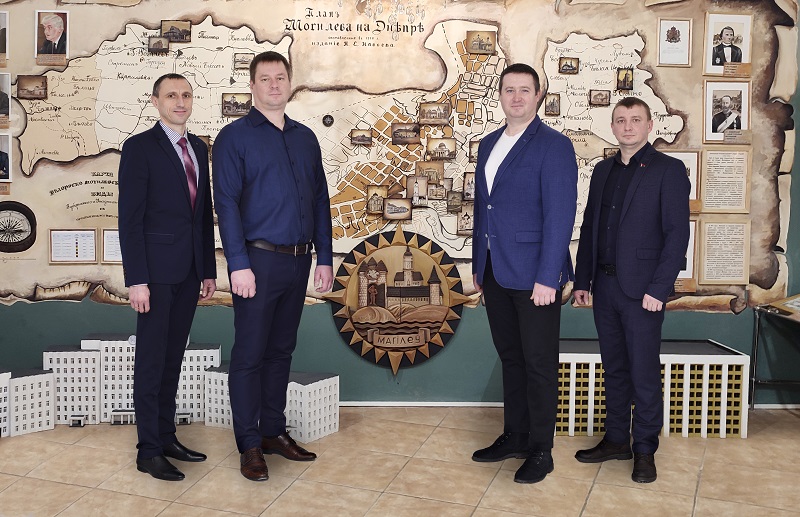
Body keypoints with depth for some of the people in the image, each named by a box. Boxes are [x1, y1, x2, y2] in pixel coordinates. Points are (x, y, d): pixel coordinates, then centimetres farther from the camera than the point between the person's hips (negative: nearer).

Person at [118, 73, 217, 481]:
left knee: (173, 356, 13)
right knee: (151, 359, 1)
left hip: (189, 271, 6)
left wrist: (209, 270, 13)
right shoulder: (139, 148, -7)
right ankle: (149, 451, 11)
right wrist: (136, 279, -16)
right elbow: (130, 218, -11)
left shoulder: (199, 148, 13)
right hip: (156, 269, -6)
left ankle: (166, 436, 24)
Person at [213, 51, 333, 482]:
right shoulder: (235, 136, -3)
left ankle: (274, 431, 26)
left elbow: (320, 199, 13)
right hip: (258, 259, -5)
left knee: (281, 350, 14)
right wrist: (239, 264, -17)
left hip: (298, 261, 5)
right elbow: (226, 202, -10)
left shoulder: (305, 138, 13)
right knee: (250, 354, 1)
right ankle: (249, 446, 12)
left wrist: (325, 258, 8)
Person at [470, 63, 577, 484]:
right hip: (495, 273, 7)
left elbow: (560, 215, -15)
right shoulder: (488, 145, 13)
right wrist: (478, 264, 15)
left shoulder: (553, 146, -9)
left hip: (534, 275, -6)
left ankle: (540, 451, 17)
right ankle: (514, 436, 30)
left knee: (539, 363, 4)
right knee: (510, 357, 16)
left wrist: (547, 278, -19)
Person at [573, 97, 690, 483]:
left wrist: (658, 289, -15)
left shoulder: (668, 170, -5)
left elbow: (677, 233, -10)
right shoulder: (603, 170, 13)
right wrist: (581, 280, 10)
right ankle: (616, 440, 27)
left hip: (642, 289, -5)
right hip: (605, 285, 6)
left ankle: (645, 449, 18)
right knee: (614, 368, 14)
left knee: (644, 372, 3)